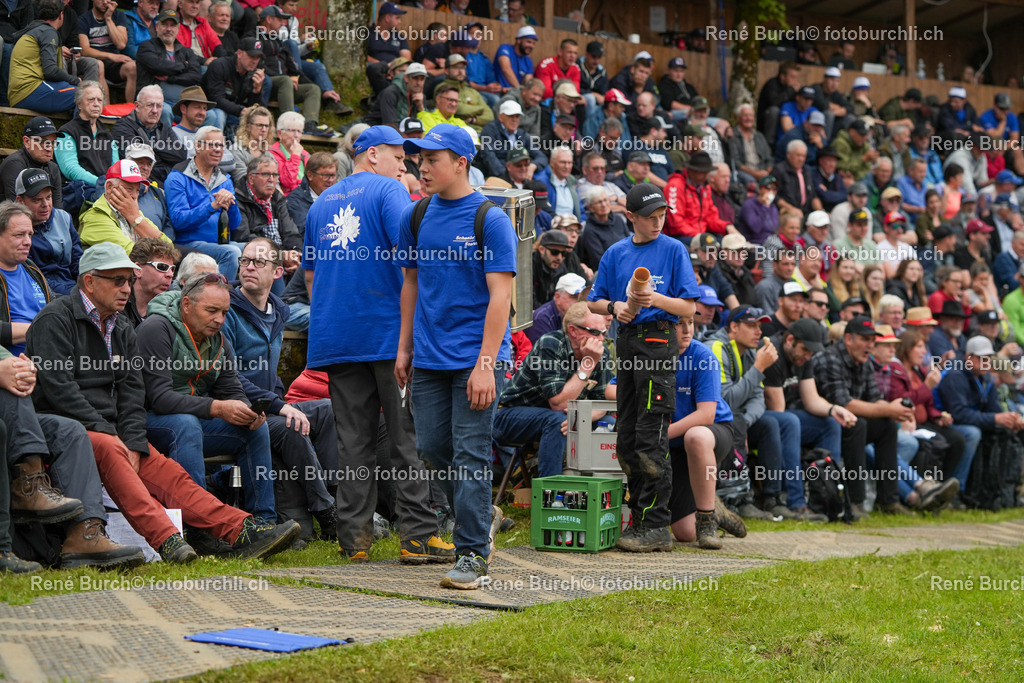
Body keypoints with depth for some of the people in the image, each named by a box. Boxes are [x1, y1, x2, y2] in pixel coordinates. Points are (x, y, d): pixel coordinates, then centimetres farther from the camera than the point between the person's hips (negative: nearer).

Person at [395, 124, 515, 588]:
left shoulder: (491, 220, -7)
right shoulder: (415, 217, 9)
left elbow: (500, 295, -11)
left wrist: (485, 364, -17)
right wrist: (405, 348, 16)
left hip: (475, 357, -6)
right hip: (428, 358, 6)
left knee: (470, 454, -6)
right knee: (432, 448, 7)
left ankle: (471, 554, 1)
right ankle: (483, 516, 30)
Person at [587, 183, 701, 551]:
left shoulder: (673, 249, 0)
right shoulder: (616, 252, 13)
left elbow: (689, 307, -3)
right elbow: (595, 302, 17)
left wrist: (655, 300, -19)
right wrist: (616, 306, -4)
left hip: (659, 340, -6)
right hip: (626, 341, 6)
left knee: (650, 439, -11)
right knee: (627, 440, 8)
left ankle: (656, 526, -9)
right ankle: (640, 517, 17)